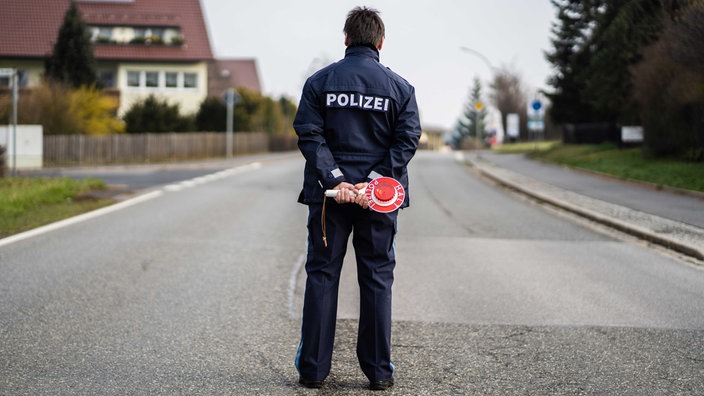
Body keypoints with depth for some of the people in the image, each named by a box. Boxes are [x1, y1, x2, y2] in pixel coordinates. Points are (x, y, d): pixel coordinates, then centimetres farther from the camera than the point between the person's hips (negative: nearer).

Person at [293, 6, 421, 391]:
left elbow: (309, 135, -7)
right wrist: (374, 182, -12)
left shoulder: (319, 81, 1)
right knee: (377, 279, 8)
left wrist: (335, 180, -12)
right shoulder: (400, 87, 3)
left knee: (321, 276, 7)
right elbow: (407, 140, -6)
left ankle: (312, 368, 9)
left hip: (328, 195, 0)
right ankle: (378, 371, 10)